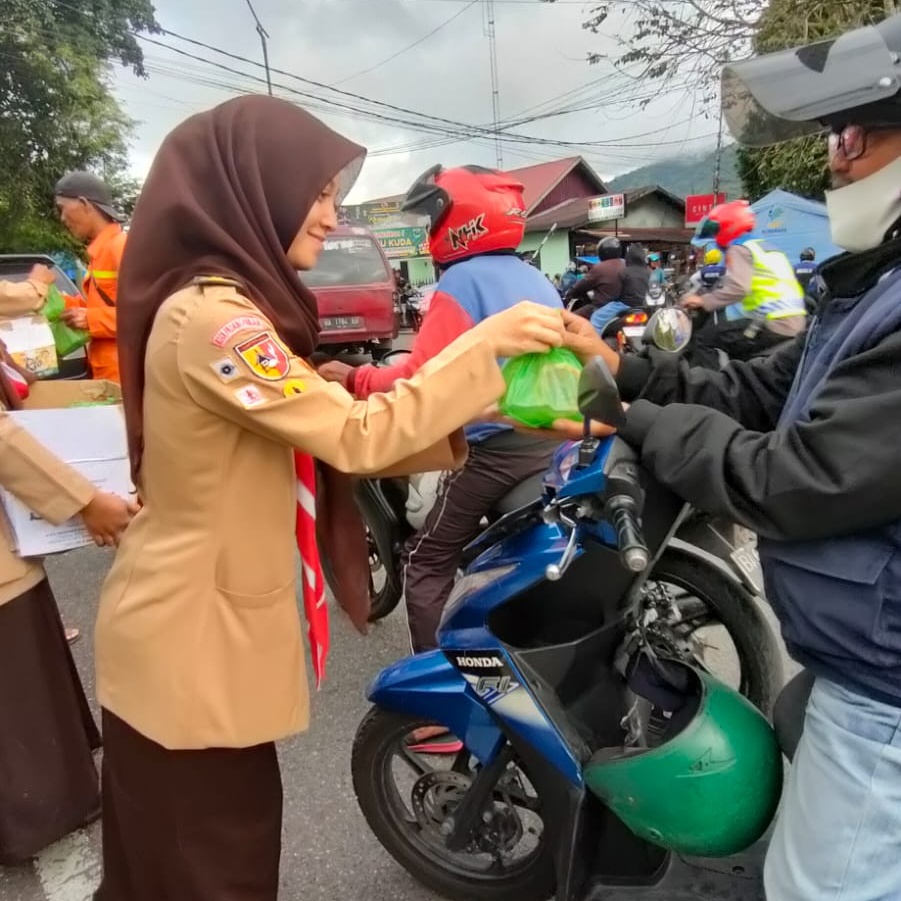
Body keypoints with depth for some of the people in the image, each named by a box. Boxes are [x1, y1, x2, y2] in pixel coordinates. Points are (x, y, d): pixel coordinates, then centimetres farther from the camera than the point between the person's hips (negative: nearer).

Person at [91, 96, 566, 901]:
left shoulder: (228, 304, 8)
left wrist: (469, 427, -4)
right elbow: (356, 437, -28)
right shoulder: (212, 318, -24)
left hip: (204, 626, 9)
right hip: (191, 640, -9)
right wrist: (485, 346, -20)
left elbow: (325, 434, 3)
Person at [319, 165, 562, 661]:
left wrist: (353, 378, -11)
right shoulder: (537, 280, 13)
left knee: (426, 564, 4)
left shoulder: (461, 283, -13)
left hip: (493, 450, -8)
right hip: (548, 443, 9)